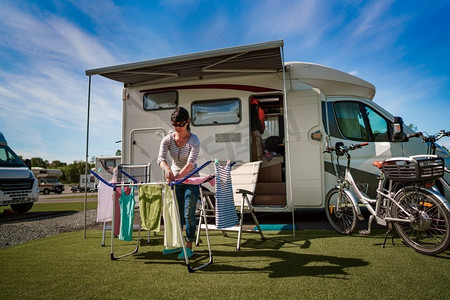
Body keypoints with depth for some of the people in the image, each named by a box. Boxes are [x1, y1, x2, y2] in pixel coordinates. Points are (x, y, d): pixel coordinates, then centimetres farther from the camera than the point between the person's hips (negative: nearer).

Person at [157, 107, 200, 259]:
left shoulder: (194, 140, -19)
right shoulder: (168, 139, -9)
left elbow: (191, 163, -31)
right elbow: (161, 158, -24)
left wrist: (178, 176, -47)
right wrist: (168, 169, -45)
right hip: (175, 179, 4)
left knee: (189, 214, -5)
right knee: (176, 213, 11)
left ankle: (189, 247, 8)